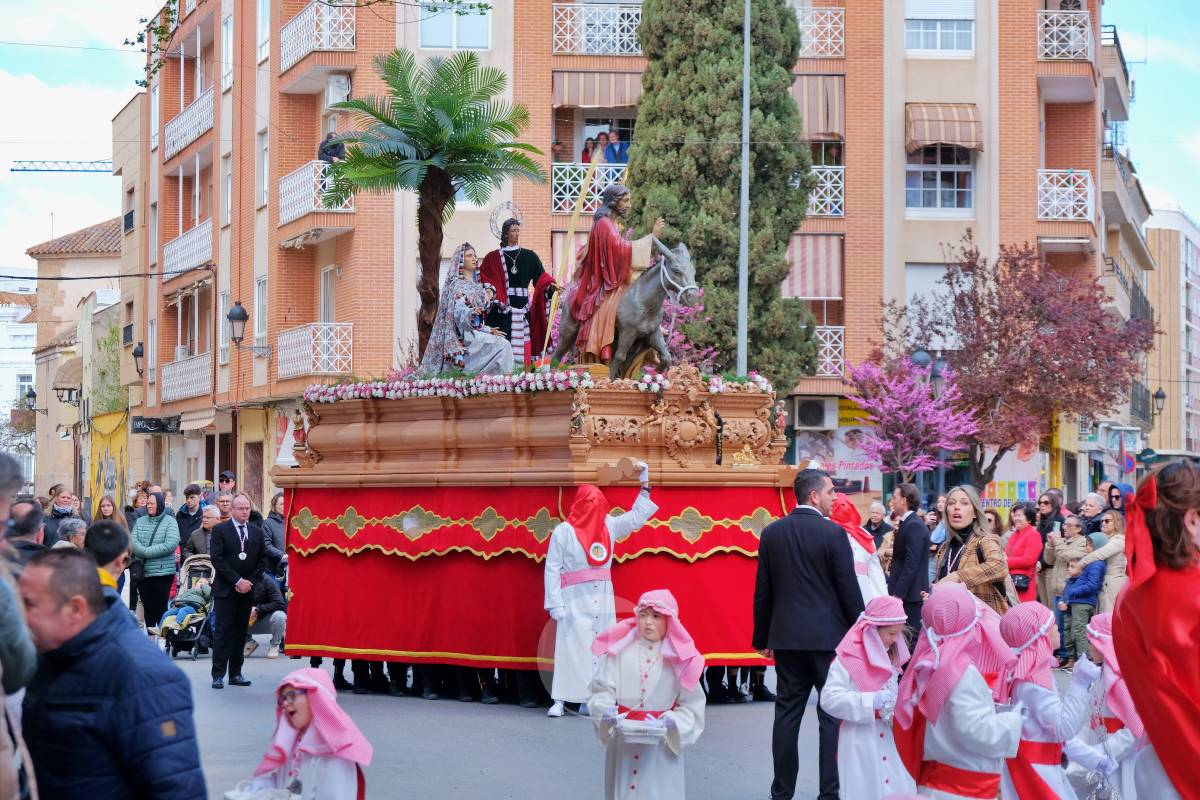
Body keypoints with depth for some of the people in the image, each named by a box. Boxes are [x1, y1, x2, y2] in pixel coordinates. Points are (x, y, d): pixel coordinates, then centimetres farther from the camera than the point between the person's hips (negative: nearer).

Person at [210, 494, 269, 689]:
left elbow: (262, 560, 11)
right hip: (225, 590, -4)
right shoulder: (220, 530, -1)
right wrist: (237, 581, -13)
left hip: (247, 590, 4)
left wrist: (250, 582, -3)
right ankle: (218, 675, -5)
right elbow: (217, 559, -9)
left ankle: (235, 673, 10)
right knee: (224, 631, -6)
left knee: (240, 632, 6)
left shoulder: (257, 531, 11)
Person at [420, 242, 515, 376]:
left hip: (477, 329, 9)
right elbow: (459, 312, -21)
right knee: (503, 346, -21)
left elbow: (482, 311, 18)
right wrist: (471, 313, -41)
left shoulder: (476, 284, 17)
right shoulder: (457, 285, -9)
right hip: (465, 334, -9)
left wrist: (487, 299, 0)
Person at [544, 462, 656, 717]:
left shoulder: (609, 525, 9)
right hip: (574, 601, -5)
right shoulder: (563, 531, -5)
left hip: (603, 600, 5)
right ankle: (559, 701, -4)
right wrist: (555, 603, -12)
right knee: (571, 648, -7)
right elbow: (552, 569, -6)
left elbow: (636, 517, 19)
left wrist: (645, 484, 14)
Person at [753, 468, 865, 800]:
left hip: (786, 636, 4)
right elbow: (849, 589, -8)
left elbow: (763, 592, 8)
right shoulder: (833, 533, -10)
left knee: (787, 714, 8)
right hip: (828, 636, -4)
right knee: (833, 715, 2)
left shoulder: (771, 533, 4)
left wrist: (762, 638, 16)